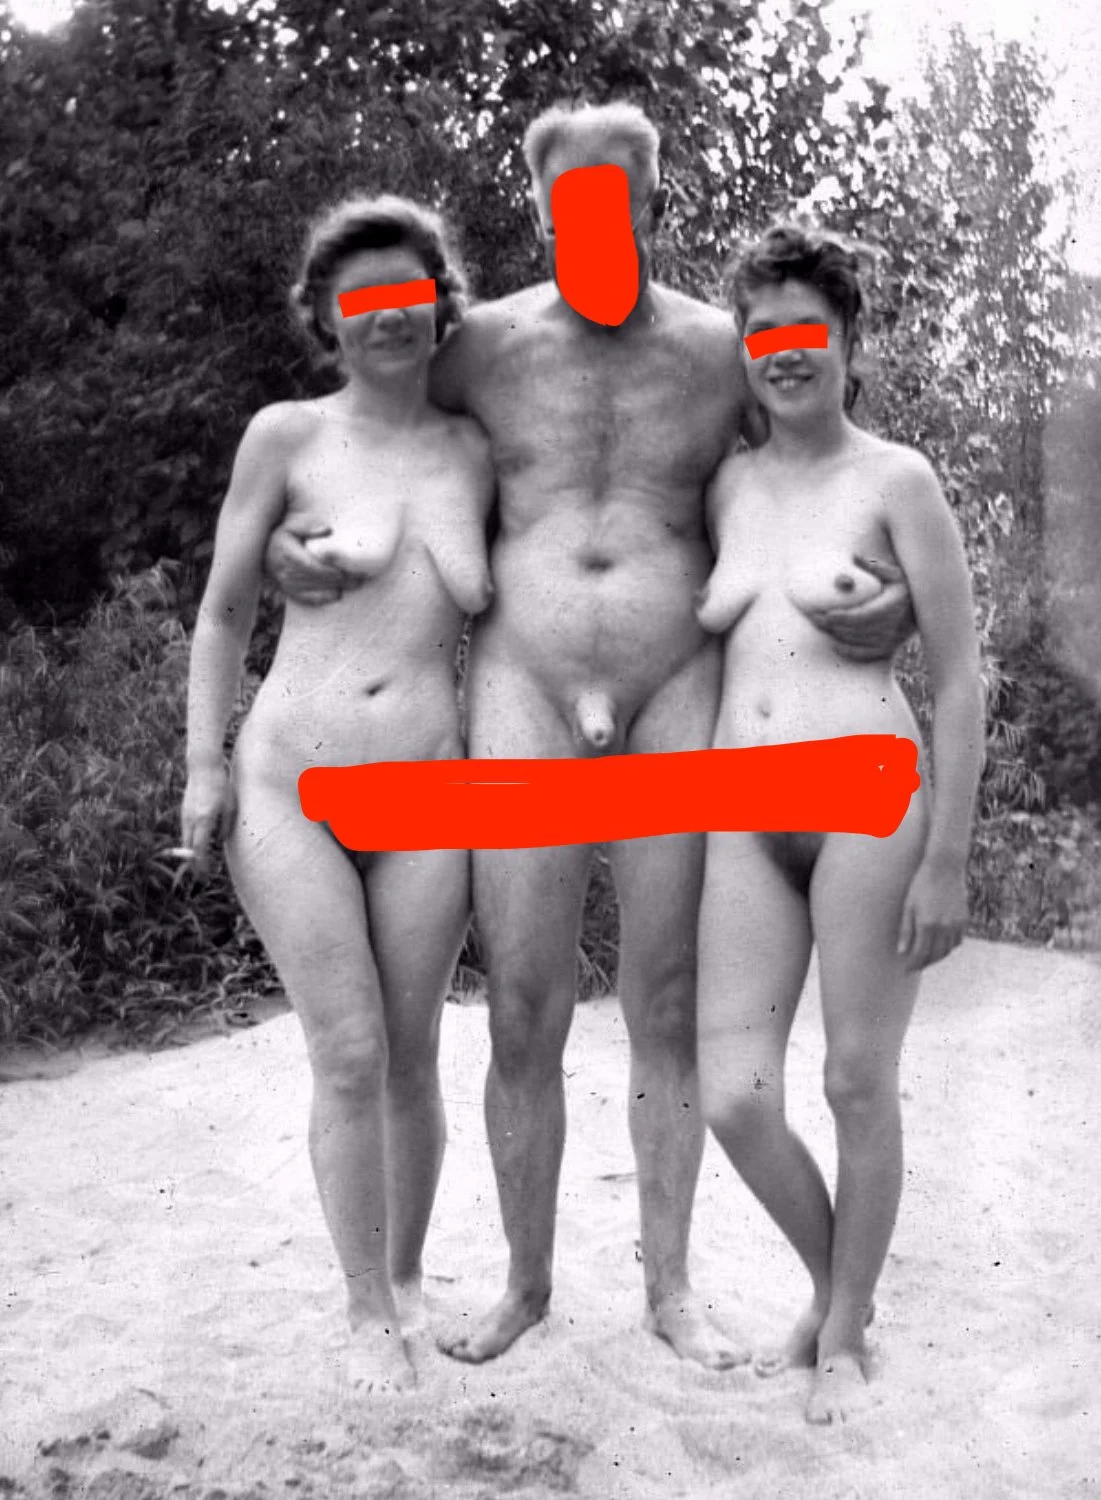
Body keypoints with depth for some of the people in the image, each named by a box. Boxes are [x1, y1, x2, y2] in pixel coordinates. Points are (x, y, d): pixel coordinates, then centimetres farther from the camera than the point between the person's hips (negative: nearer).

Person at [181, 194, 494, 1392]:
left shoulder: (479, 452, 7)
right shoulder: (286, 437, 0)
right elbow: (223, 615, 6)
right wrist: (204, 766, 0)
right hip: (288, 784, -2)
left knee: (411, 1057, 8)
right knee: (348, 1057, -3)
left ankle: (409, 1276, 31)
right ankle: (368, 1311, 15)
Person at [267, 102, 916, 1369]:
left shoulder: (724, 353, 1)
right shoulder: (487, 344, 2)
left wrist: (890, 603, -13)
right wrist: (288, 542, -6)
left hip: (677, 700, 0)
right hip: (526, 696, 0)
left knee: (667, 1012, 6)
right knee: (523, 1017, 0)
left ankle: (669, 1285, 21)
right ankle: (526, 1281, 19)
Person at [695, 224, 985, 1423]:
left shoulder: (895, 480, -3)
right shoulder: (726, 489, 12)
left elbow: (961, 680, -5)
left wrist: (947, 861, -9)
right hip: (742, 822, 4)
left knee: (858, 1087, 4)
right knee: (732, 1098, -2)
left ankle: (846, 1335, 24)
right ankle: (830, 1283, 26)